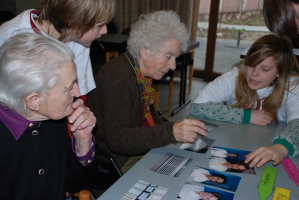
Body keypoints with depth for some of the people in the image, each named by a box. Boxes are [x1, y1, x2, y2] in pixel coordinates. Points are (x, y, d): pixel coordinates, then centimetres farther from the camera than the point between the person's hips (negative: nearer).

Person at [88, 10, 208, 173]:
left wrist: (177, 130, 2)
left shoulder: (142, 74, 5)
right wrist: (170, 132, -39)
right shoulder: (119, 77, -23)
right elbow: (116, 138, -31)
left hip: (139, 151, 9)